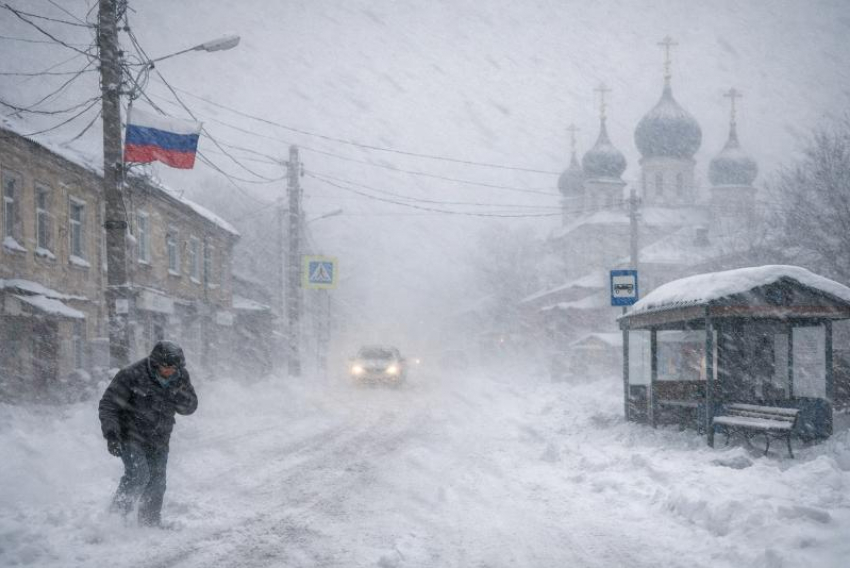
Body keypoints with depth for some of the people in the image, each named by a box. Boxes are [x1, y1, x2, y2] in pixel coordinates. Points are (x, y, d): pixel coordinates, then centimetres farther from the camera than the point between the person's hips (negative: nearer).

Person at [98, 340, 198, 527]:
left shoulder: (180, 377, -5)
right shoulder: (131, 375, -20)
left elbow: (190, 408, 0)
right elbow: (108, 405, -14)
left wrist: (179, 394, -22)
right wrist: (111, 433, -25)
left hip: (158, 441, 5)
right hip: (130, 436, -5)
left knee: (157, 484, 4)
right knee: (138, 474, -22)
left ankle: (151, 522, 20)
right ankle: (117, 513, -6)